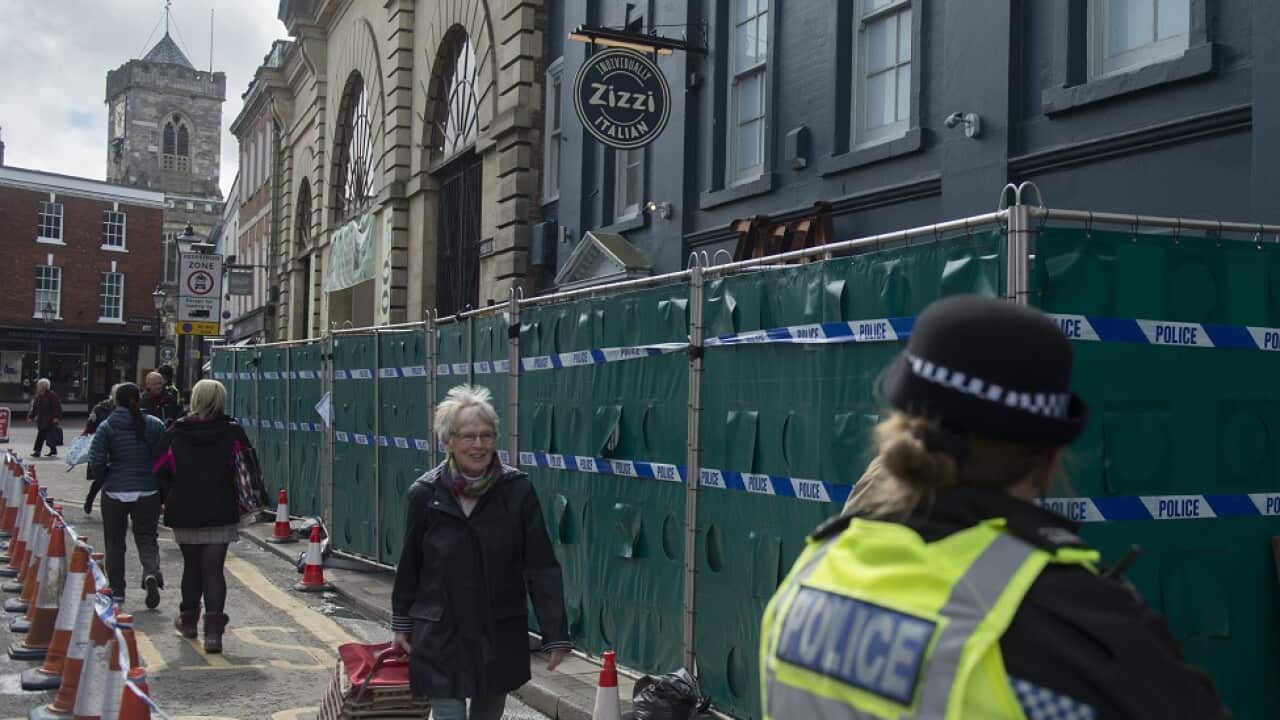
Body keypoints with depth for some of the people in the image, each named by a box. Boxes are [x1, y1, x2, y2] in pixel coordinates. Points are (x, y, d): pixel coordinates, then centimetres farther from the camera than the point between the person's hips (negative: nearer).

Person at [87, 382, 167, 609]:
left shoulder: (107, 427, -6)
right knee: (147, 537, 10)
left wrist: (107, 478, 9)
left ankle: (117, 591, 16)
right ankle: (151, 572, -17)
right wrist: (163, 491, 9)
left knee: (115, 542, 12)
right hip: (148, 492, 1)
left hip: (115, 492, -1)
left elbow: (96, 463, -10)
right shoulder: (155, 425, -2)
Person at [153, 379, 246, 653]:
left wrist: (172, 499, 15)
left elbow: (160, 471, 3)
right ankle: (213, 629, -11)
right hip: (221, 514, -2)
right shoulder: (232, 432, -5)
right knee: (213, 570, -1)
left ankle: (188, 620, 33)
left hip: (184, 514, 2)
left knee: (191, 567, 20)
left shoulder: (176, 433, -1)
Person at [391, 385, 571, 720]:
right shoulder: (425, 494, -8)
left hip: (501, 637, 1)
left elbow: (542, 566, -9)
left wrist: (556, 634, -12)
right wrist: (402, 624, 12)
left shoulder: (517, 490, -11)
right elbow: (409, 564, 5)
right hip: (441, 637, -1)